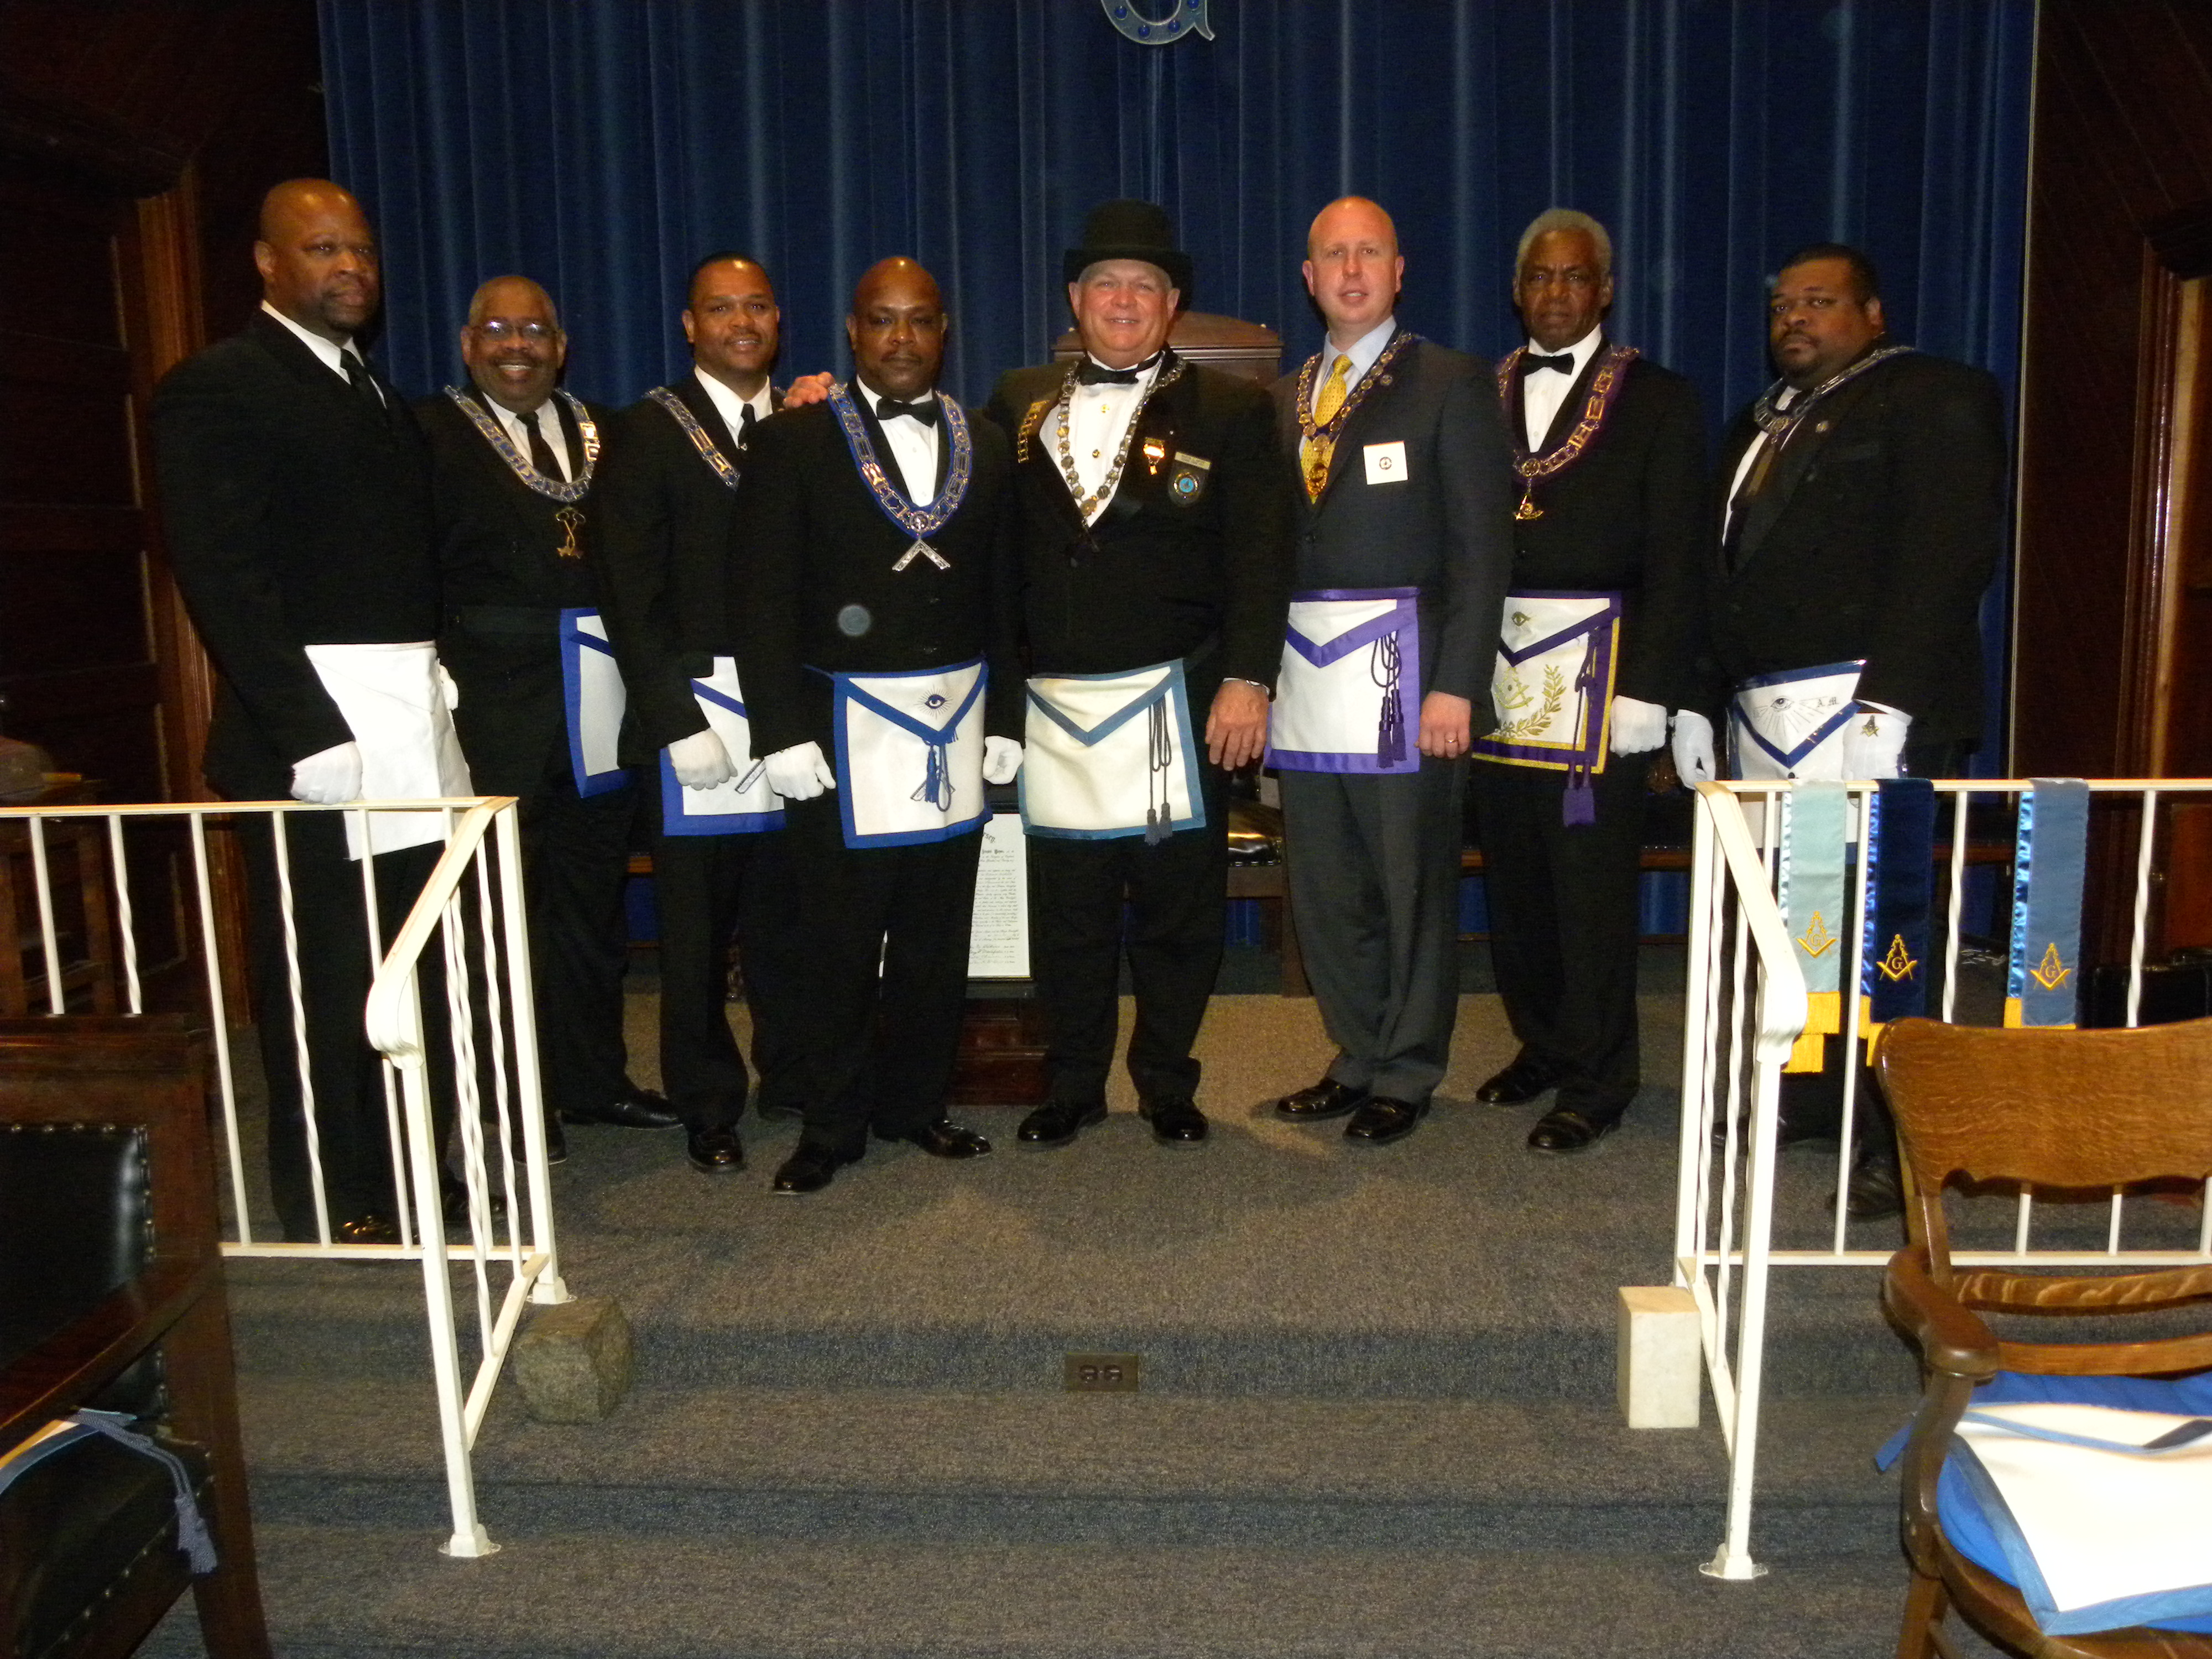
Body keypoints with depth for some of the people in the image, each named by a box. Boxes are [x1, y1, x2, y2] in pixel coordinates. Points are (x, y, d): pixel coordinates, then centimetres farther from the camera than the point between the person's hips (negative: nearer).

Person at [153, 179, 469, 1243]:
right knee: (320, 980, 2)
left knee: (415, 967, 11)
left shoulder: (379, 395, 20)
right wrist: (310, 732, -19)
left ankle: (411, 1174, 25)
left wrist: (435, 696, 6)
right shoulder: (217, 387, -4)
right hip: (313, 728, -7)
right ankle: (330, 1205, 16)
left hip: (413, 725, 7)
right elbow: (222, 577, -13)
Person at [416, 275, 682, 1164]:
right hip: (495, 702, -4)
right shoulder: (432, 432, -1)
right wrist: (435, 677, -16)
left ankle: (594, 1079, 29)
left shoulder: (602, 429, 12)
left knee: (595, 897, 14)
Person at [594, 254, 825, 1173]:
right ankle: (709, 1106, 19)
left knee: (788, 912, 9)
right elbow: (630, 597, -6)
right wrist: (677, 720, -11)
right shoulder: (646, 433, 1)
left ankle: (791, 1078, 27)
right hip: (696, 705, -3)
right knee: (696, 919, 5)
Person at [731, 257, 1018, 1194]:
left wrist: (1004, 718, 6)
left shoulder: (984, 447, 12)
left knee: (936, 933, 10)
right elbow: (764, 598, -5)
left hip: (956, 724, 4)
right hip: (843, 728, -3)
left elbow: (1002, 595, 12)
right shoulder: (795, 442, 0)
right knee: (841, 939, 3)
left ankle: (916, 1105, 25)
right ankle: (833, 1126, 18)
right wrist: (781, 730, -12)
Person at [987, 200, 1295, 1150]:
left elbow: (1260, 559, -3)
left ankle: (1167, 1086, 23)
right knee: (1065, 911, 9)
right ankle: (1071, 1088, 24)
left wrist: (1248, 680, -12)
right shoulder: (1020, 404, 13)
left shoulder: (1229, 410, 4)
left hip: (1177, 704, -2)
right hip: (1052, 705, 2)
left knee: (1179, 908, 6)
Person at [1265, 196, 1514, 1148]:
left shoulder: (1451, 384, 1)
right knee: (1323, 889, 10)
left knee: (1413, 883, 3)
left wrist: (1456, 683, -14)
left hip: (1401, 665, -5)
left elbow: (1481, 544, -6)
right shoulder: (1287, 397, 16)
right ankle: (1358, 1059, 26)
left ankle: (1405, 1077, 18)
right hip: (1305, 668, 5)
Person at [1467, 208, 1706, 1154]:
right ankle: (1540, 1046, 28)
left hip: (1597, 674, -4)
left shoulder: (1658, 403, 3)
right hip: (1494, 675, 4)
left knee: (1593, 887, 0)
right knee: (1513, 881, 11)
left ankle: (1593, 1086, 13)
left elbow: (1674, 566, -3)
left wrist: (1645, 693, -11)